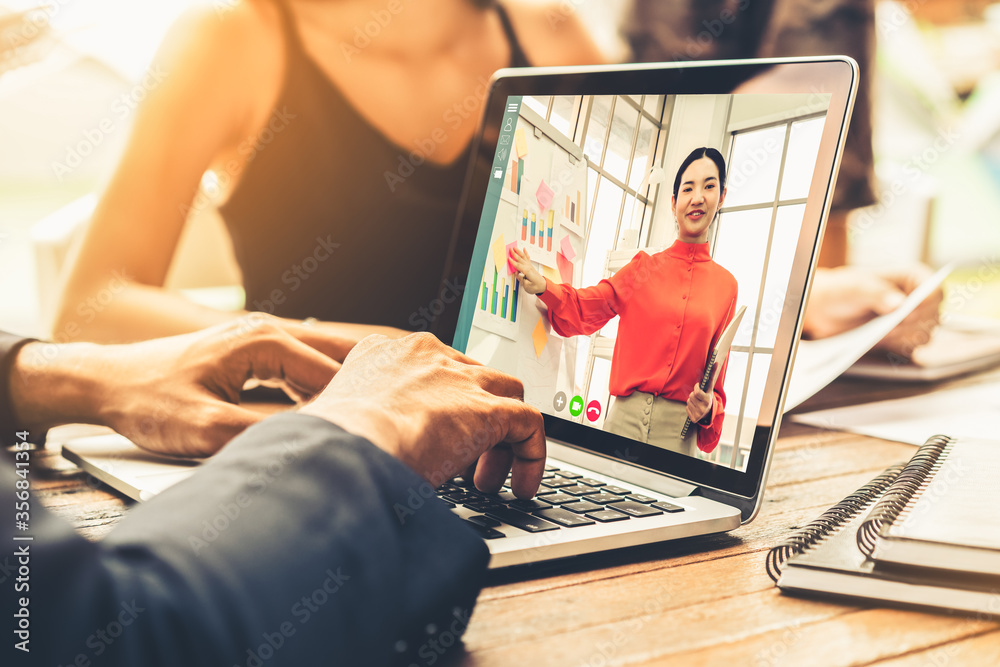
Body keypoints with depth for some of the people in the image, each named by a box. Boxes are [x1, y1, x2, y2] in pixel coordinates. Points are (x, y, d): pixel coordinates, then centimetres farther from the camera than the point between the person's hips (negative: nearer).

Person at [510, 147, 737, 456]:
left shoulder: (725, 285, 9)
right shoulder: (644, 267, 9)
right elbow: (585, 309, 5)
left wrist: (708, 407, -6)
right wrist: (542, 286, -11)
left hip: (679, 429, 0)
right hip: (626, 417, 0)